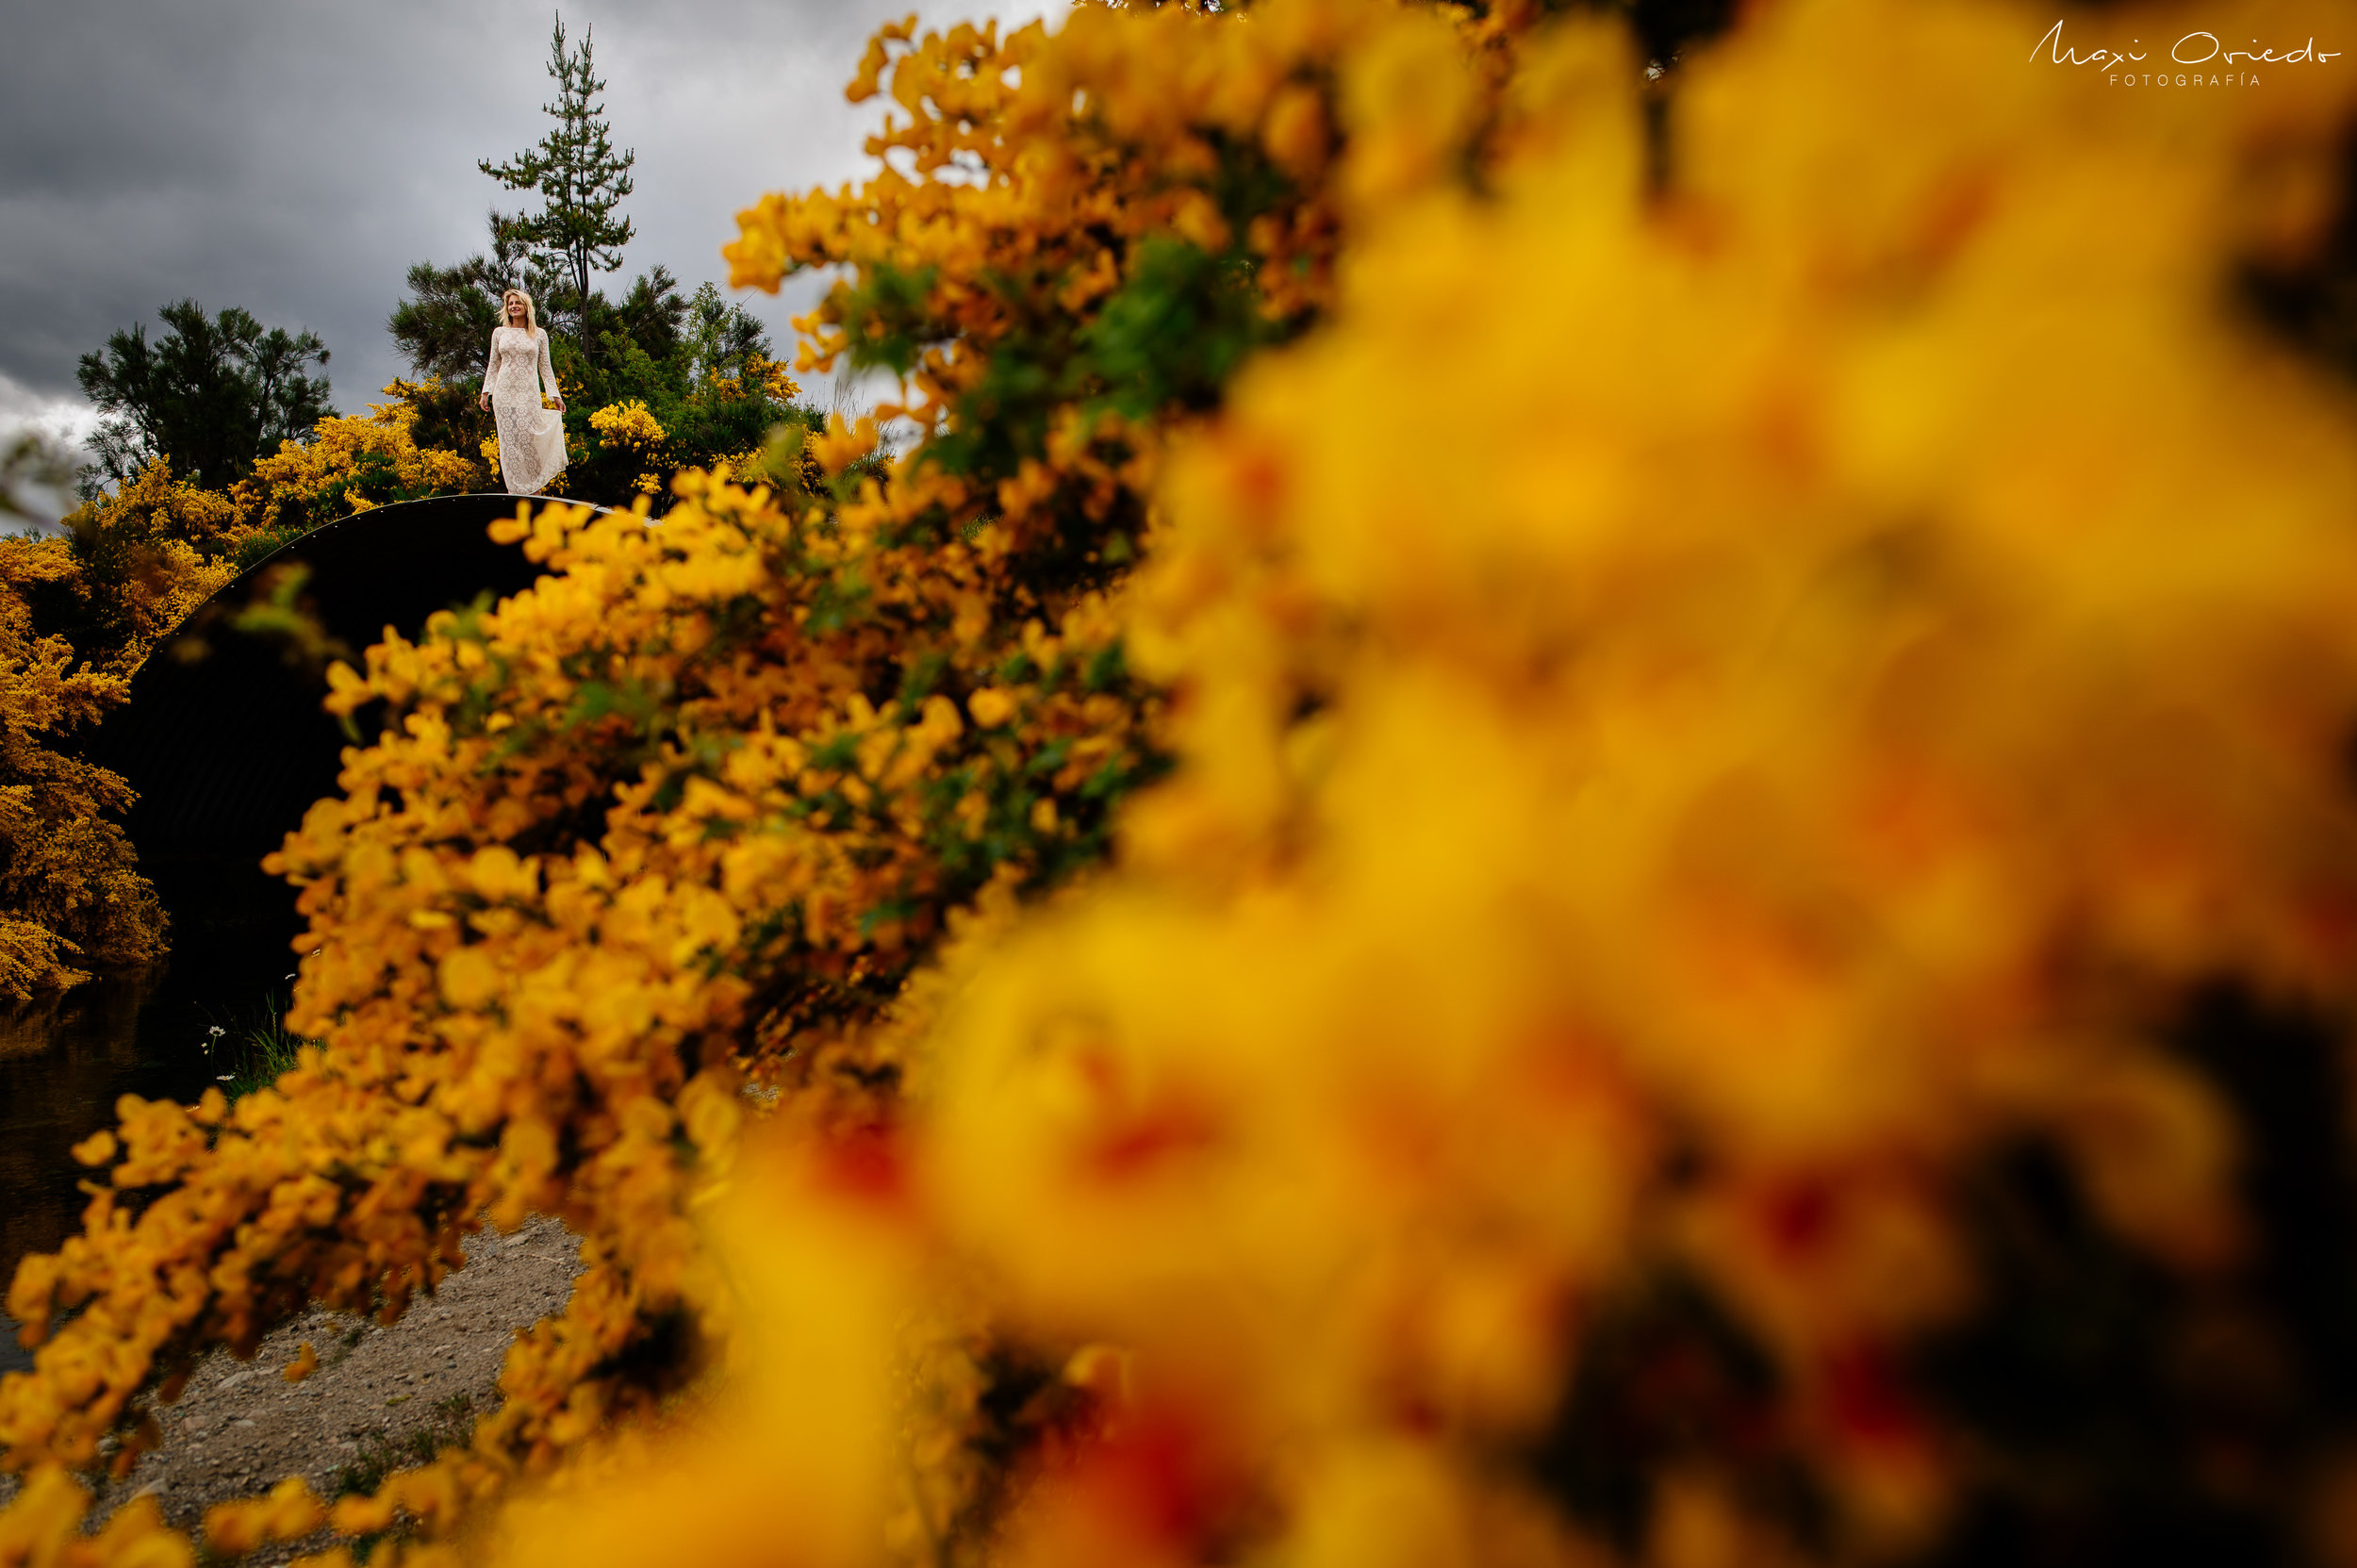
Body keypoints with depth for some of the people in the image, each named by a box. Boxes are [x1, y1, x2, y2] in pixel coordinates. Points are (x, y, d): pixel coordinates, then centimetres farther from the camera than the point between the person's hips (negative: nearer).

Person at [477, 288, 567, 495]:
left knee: (527, 439, -10)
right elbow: (493, 365, 15)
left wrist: (555, 395, 6)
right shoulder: (499, 333, 11)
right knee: (509, 441, -2)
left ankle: (535, 490, -2)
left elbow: (545, 367, 11)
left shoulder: (539, 334, 8)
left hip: (529, 394, -2)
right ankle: (515, 490, 2)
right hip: (504, 392, 2)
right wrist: (486, 392, 10)